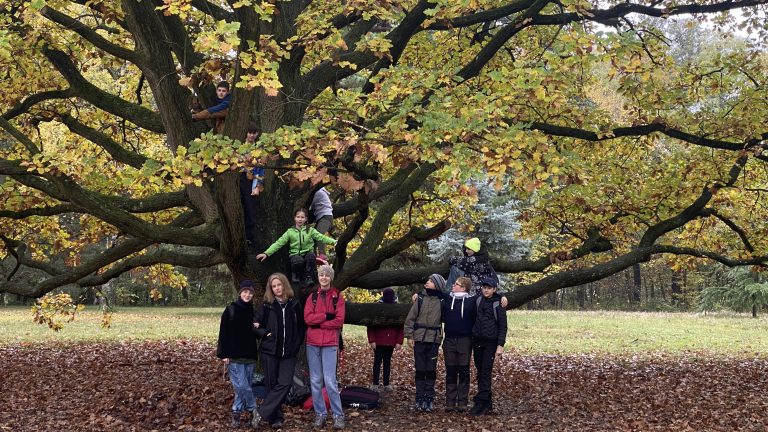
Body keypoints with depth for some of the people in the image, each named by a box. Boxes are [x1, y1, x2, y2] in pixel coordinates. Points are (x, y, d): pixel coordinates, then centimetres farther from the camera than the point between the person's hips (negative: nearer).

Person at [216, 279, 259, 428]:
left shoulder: (252, 311, 10)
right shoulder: (231, 310, -3)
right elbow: (224, 333, -6)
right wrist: (224, 354, -11)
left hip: (249, 355, 5)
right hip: (234, 355, -5)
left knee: (245, 385, 4)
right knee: (242, 385, -11)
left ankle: (236, 413, 12)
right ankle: (253, 410, 2)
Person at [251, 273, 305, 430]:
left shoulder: (294, 304, 3)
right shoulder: (266, 305, -1)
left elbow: (301, 326, 11)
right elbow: (255, 325, 3)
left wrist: (297, 343, 4)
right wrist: (264, 334, -11)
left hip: (289, 352, 1)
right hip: (269, 351, -1)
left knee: (285, 383, -12)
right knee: (272, 384, 1)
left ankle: (262, 413, -8)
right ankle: (275, 418, 9)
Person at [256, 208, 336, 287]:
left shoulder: (310, 230, 7)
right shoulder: (290, 231, 6)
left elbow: (322, 237, -3)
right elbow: (279, 243, 1)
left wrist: (334, 242, -19)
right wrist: (266, 253, -9)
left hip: (307, 254, 1)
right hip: (295, 255, -1)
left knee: (311, 255, -33)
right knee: (299, 261, -35)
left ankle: (309, 278, -17)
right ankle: (296, 275, -1)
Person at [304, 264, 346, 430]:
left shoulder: (337, 296, 2)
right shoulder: (312, 297, 10)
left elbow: (339, 320, -8)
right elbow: (307, 318, -4)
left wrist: (318, 323, -10)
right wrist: (326, 316, -13)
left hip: (330, 343, -3)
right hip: (312, 343, 3)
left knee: (330, 381, -9)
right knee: (315, 380, 5)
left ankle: (338, 415, -1)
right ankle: (320, 414, 13)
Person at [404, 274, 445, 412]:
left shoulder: (441, 301, 2)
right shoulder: (420, 298, 3)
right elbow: (411, 317, 3)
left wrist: (441, 334, 0)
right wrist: (409, 334, -2)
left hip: (434, 339, 0)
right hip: (419, 338, 0)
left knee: (431, 370, 2)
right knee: (420, 369, 2)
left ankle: (429, 398, 8)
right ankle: (420, 398, 8)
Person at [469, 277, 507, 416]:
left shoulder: (498, 305, -5)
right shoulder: (478, 301, 8)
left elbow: (503, 326, -6)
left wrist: (501, 345, -12)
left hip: (490, 343, -5)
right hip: (477, 341, 5)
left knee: (486, 373, -8)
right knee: (480, 372, 8)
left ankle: (480, 403, -10)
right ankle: (488, 402, 16)